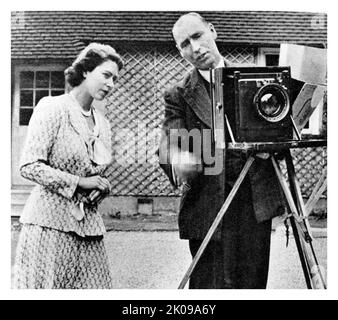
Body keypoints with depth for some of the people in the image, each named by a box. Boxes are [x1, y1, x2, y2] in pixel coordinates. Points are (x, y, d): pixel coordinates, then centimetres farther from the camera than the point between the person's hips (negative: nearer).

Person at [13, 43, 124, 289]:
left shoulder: (102, 123, 15)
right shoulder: (52, 108, -5)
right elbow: (29, 166, -12)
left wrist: (101, 187, 2)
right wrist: (80, 182, -13)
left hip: (88, 222, 6)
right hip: (50, 221, -6)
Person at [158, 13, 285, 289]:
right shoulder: (179, 95, 4)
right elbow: (170, 147, -6)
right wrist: (182, 169, -28)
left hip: (257, 201, 2)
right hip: (208, 207, -2)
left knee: (253, 283, 6)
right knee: (213, 285, -1)